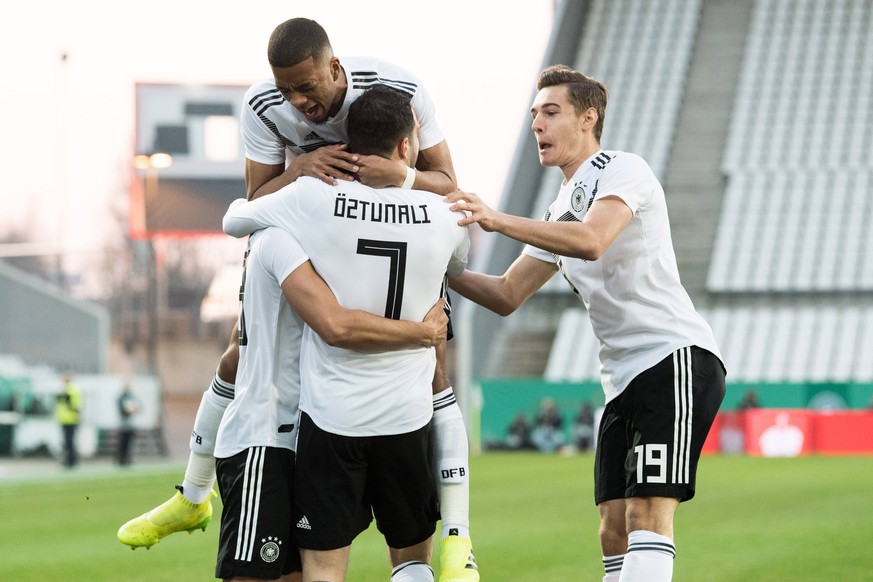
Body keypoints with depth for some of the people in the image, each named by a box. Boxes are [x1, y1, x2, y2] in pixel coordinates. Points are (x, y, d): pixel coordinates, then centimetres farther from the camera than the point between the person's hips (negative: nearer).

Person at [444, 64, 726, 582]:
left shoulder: (623, 171, -4)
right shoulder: (562, 210, 22)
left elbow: (591, 241, -24)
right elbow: (507, 296, 21)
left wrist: (498, 220, -28)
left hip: (676, 356, -9)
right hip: (625, 378, 9)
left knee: (647, 513, -20)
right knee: (615, 531, 2)